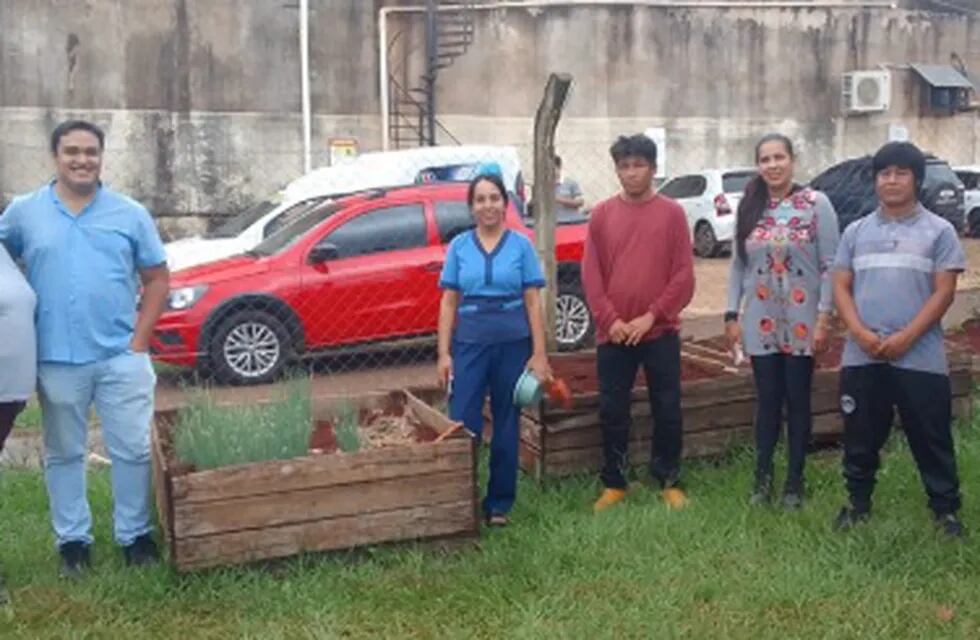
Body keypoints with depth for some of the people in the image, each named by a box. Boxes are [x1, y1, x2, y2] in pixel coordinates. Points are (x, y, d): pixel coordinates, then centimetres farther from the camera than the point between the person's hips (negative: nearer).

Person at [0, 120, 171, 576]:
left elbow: (157, 279, 4)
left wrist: (139, 340, -3)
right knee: (63, 454, 11)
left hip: (121, 356, 0)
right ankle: (72, 541, 24)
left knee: (134, 450, 4)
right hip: (57, 360, 1)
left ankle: (136, 535, 19)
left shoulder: (130, 214, 2)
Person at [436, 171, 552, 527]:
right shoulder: (459, 247, 4)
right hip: (469, 344, 0)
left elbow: (533, 302, 0)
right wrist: (443, 353, -2)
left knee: (506, 426, 9)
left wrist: (539, 354, -6)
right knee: (462, 425, -3)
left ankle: (499, 504, 21)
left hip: (513, 344, 0)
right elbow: (449, 302, 4)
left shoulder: (521, 246, 1)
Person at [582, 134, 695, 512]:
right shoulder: (602, 214, 4)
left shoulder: (672, 213, 0)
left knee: (667, 410, 6)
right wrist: (610, 319, -9)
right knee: (612, 411, 6)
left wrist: (651, 316, -11)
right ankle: (613, 484, 20)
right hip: (613, 334, 1)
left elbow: (684, 276, -3)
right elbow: (591, 274, 1)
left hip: (661, 332, -1)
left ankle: (669, 481, 22)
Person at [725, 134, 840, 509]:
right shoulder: (749, 208, 5)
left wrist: (823, 318, -13)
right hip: (761, 323, 2)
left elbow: (830, 264, -8)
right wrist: (732, 314, 2)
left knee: (797, 402, 7)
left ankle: (794, 481, 19)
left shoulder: (816, 204, -6)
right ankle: (762, 476, 20)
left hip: (802, 321, -2)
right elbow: (738, 265, 8)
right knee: (767, 401, 8)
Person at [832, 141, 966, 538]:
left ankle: (946, 509, 19)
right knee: (861, 438, 11)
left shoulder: (939, 231, 1)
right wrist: (861, 333, -11)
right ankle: (858, 503, 26)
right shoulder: (856, 232, 10)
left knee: (931, 439, 5)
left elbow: (943, 293, -5)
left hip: (920, 357, -2)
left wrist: (905, 338, -15)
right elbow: (841, 287, 6)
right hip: (862, 356, 3)